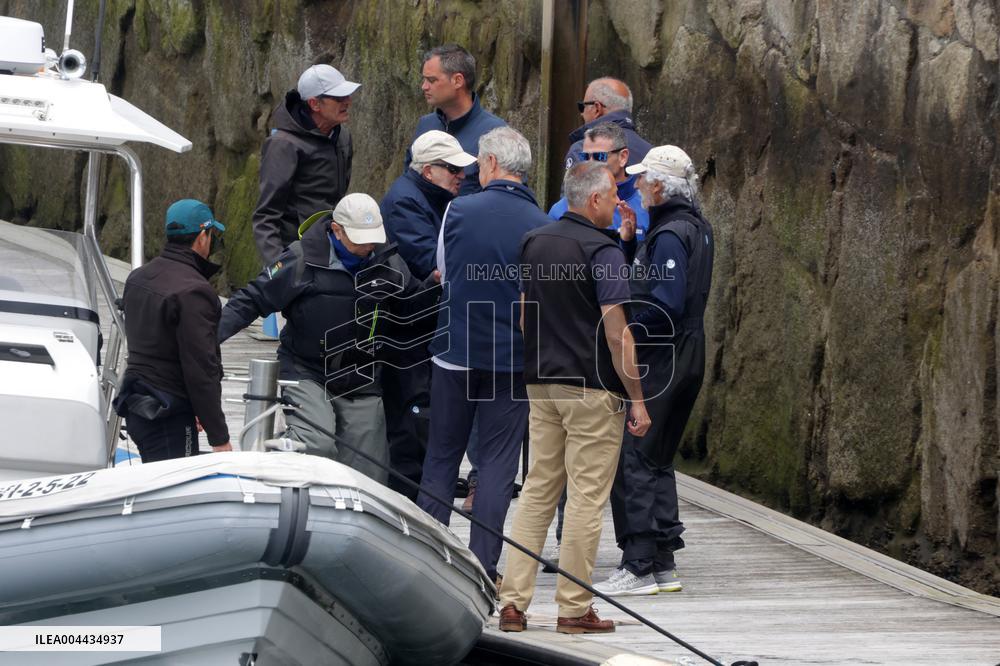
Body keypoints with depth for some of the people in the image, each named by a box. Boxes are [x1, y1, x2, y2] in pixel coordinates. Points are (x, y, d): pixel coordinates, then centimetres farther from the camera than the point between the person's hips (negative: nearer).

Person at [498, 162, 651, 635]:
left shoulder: (534, 242, 10)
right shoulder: (603, 251, -12)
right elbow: (616, 334, -15)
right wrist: (637, 399, -10)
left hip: (542, 384, 7)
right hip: (593, 389, -7)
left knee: (537, 490, 10)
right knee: (586, 497, -1)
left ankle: (512, 602, 5)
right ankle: (574, 609, 1)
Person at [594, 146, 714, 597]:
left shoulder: (669, 235, -17)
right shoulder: (698, 228, 13)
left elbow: (665, 306, -25)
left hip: (659, 358, -10)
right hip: (687, 357, 10)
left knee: (631, 462, -6)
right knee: (657, 462, 15)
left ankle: (638, 567, -8)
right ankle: (664, 563, 16)